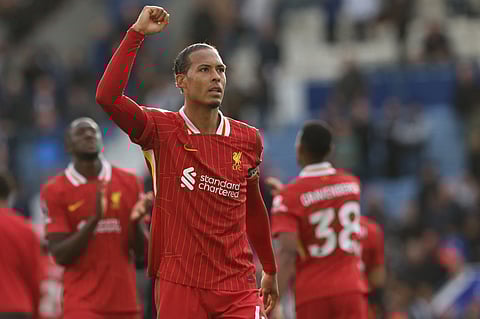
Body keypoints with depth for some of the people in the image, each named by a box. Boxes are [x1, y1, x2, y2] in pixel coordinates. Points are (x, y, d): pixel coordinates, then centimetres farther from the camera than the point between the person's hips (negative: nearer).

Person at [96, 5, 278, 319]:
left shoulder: (248, 140, 8)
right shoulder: (162, 131, -2)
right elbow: (108, 96, -19)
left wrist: (270, 270, 28)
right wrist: (137, 33, -17)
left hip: (239, 291, 2)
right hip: (180, 286, -2)